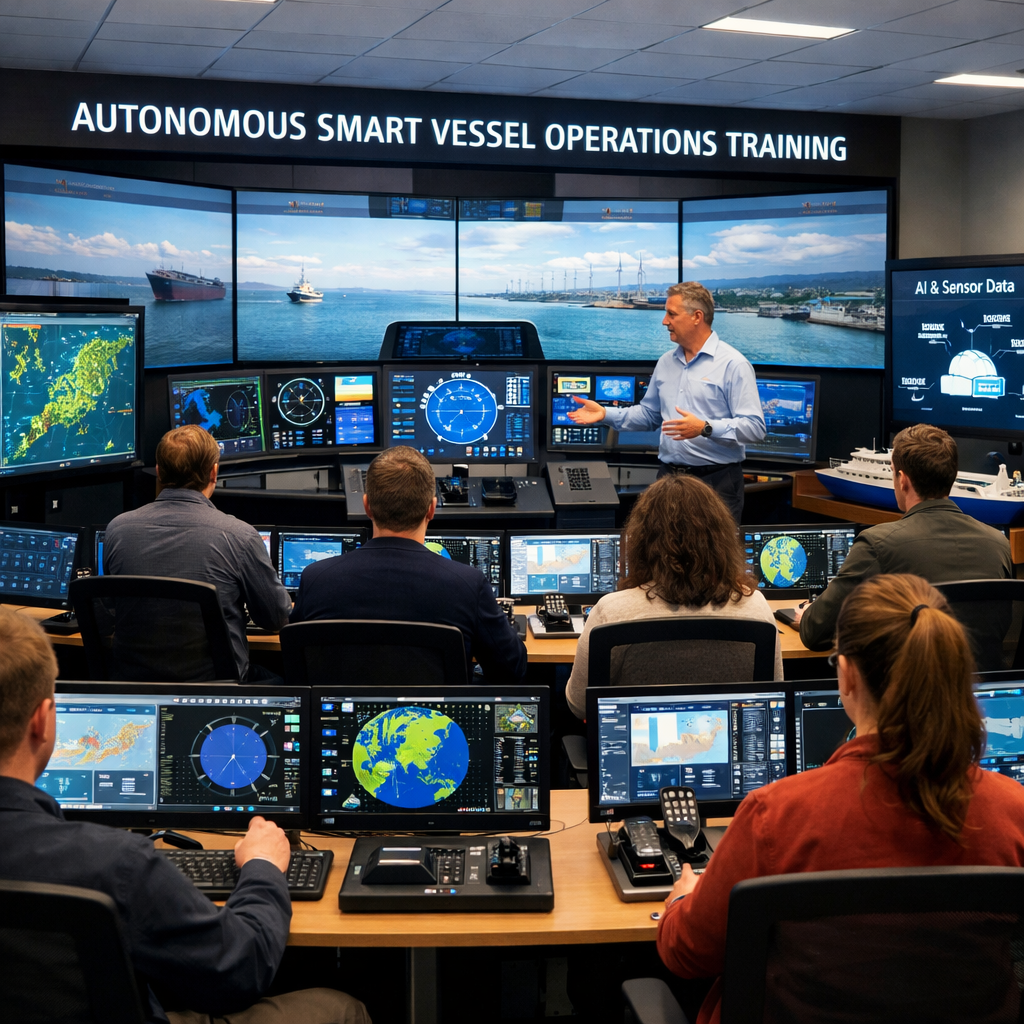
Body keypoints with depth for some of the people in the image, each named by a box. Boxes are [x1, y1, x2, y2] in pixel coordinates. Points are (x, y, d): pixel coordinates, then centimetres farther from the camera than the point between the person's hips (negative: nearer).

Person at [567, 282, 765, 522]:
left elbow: (754, 427, -15)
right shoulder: (666, 362, 14)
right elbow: (649, 414, 22)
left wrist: (705, 428, -26)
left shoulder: (733, 364, -9)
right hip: (669, 476, 6)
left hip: (716, 482, -6)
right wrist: (605, 414, 10)